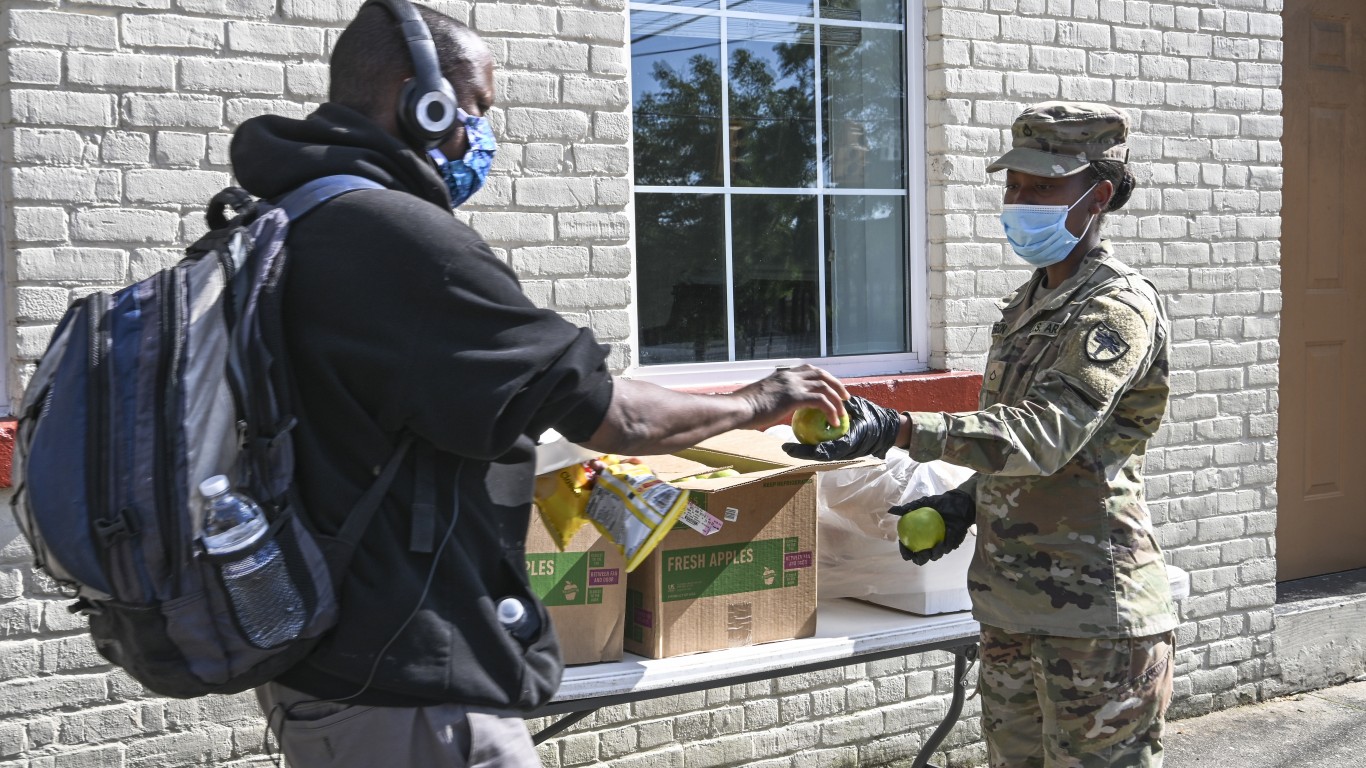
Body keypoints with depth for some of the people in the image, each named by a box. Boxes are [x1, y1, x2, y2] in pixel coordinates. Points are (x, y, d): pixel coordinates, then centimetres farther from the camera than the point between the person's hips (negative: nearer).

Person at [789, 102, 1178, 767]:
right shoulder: (1026, 303, 14)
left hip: (1095, 617, -9)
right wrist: (966, 504, 8)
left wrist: (896, 430, -39)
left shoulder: (1119, 308, -14)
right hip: (1011, 606, 9)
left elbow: (1044, 433, -28)